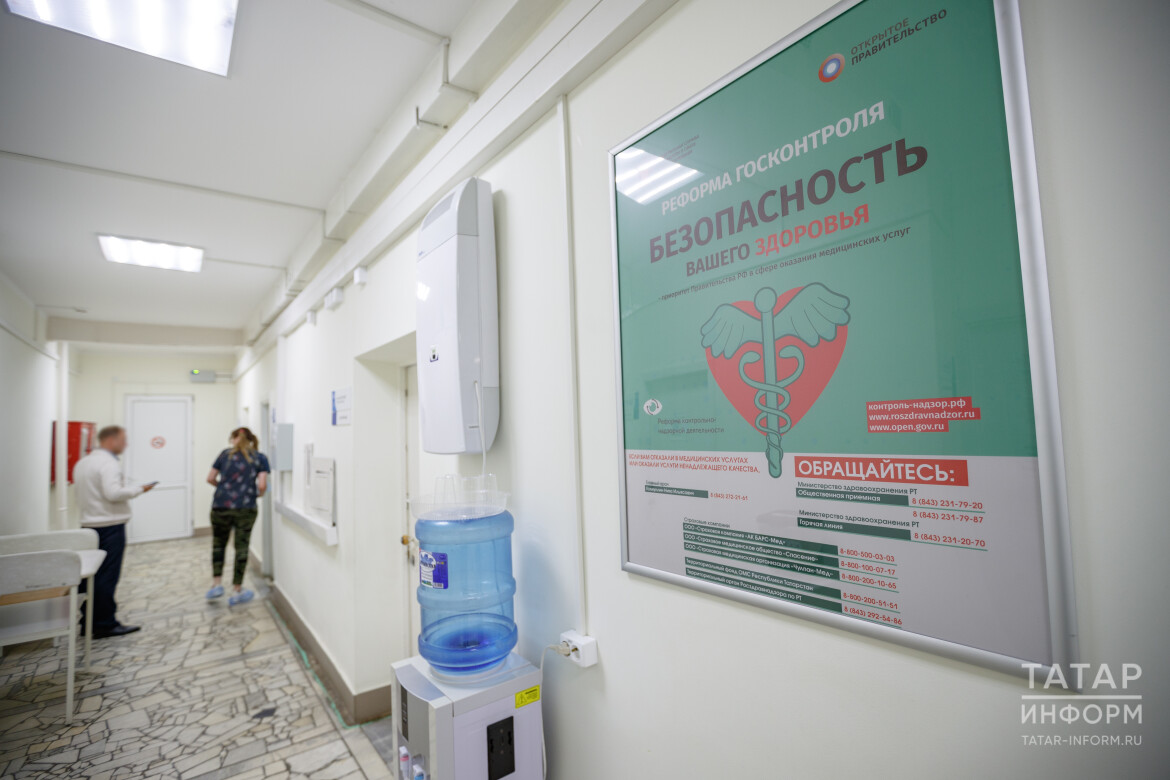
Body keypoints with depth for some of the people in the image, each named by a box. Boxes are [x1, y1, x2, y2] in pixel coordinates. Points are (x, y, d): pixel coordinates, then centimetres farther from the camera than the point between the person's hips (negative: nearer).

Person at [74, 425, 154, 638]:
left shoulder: (82, 463, 13)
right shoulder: (108, 463, -16)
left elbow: (78, 490, 20)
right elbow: (113, 493, -26)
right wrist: (138, 490, -13)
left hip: (89, 523, 9)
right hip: (110, 525, -9)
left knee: (90, 574, 15)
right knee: (107, 576, -3)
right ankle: (105, 624, 4)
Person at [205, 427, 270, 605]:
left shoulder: (226, 454, 7)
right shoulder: (260, 458, 3)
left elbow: (210, 479, 9)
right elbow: (262, 485, -7)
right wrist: (258, 494, 14)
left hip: (221, 506, 2)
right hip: (245, 508, -1)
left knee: (219, 543, 21)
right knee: (241, 547, 6)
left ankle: (216, 584, 21)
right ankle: (237, 592, 13)